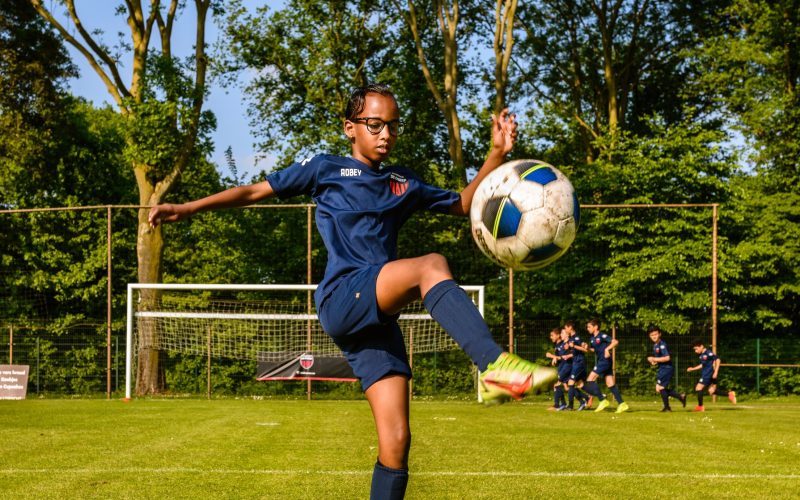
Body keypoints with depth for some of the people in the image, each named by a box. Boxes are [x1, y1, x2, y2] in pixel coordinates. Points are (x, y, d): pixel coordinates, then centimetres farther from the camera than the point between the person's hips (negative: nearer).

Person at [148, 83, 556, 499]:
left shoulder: (404, 184, 24)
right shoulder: (326, 169, 12)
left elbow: (464, 205, 28)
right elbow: (256, 191, 16)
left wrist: (498, 154, 14)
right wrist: (186, 209, 11)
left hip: (379, 316, 5)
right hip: (341, 301, -5)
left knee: (396, 440, -6)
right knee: (432, 266, -32)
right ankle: (496, 366, -49)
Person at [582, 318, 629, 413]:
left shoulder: (602, 336, -12)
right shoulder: (592, 338, 14)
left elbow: (615, 342, -17)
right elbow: (594, 349, 26)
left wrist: (607, 349, -24)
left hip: (605, 360, -9)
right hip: (601, 361, 9)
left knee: (590, 380, -10)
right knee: (610, 384, 5)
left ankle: (603, 400, -9)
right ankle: (621, 404, 3)